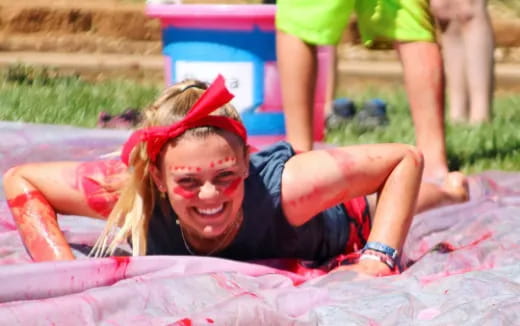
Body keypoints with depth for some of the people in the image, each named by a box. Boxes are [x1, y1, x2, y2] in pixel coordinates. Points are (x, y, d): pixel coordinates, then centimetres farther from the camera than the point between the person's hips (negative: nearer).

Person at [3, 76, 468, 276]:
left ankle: (445, 188, 68)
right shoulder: (130, 191, -44)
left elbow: (406, 158, -40)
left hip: (337, 219, -1)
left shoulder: (283, 185, -50)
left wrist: (378, 260, -48)